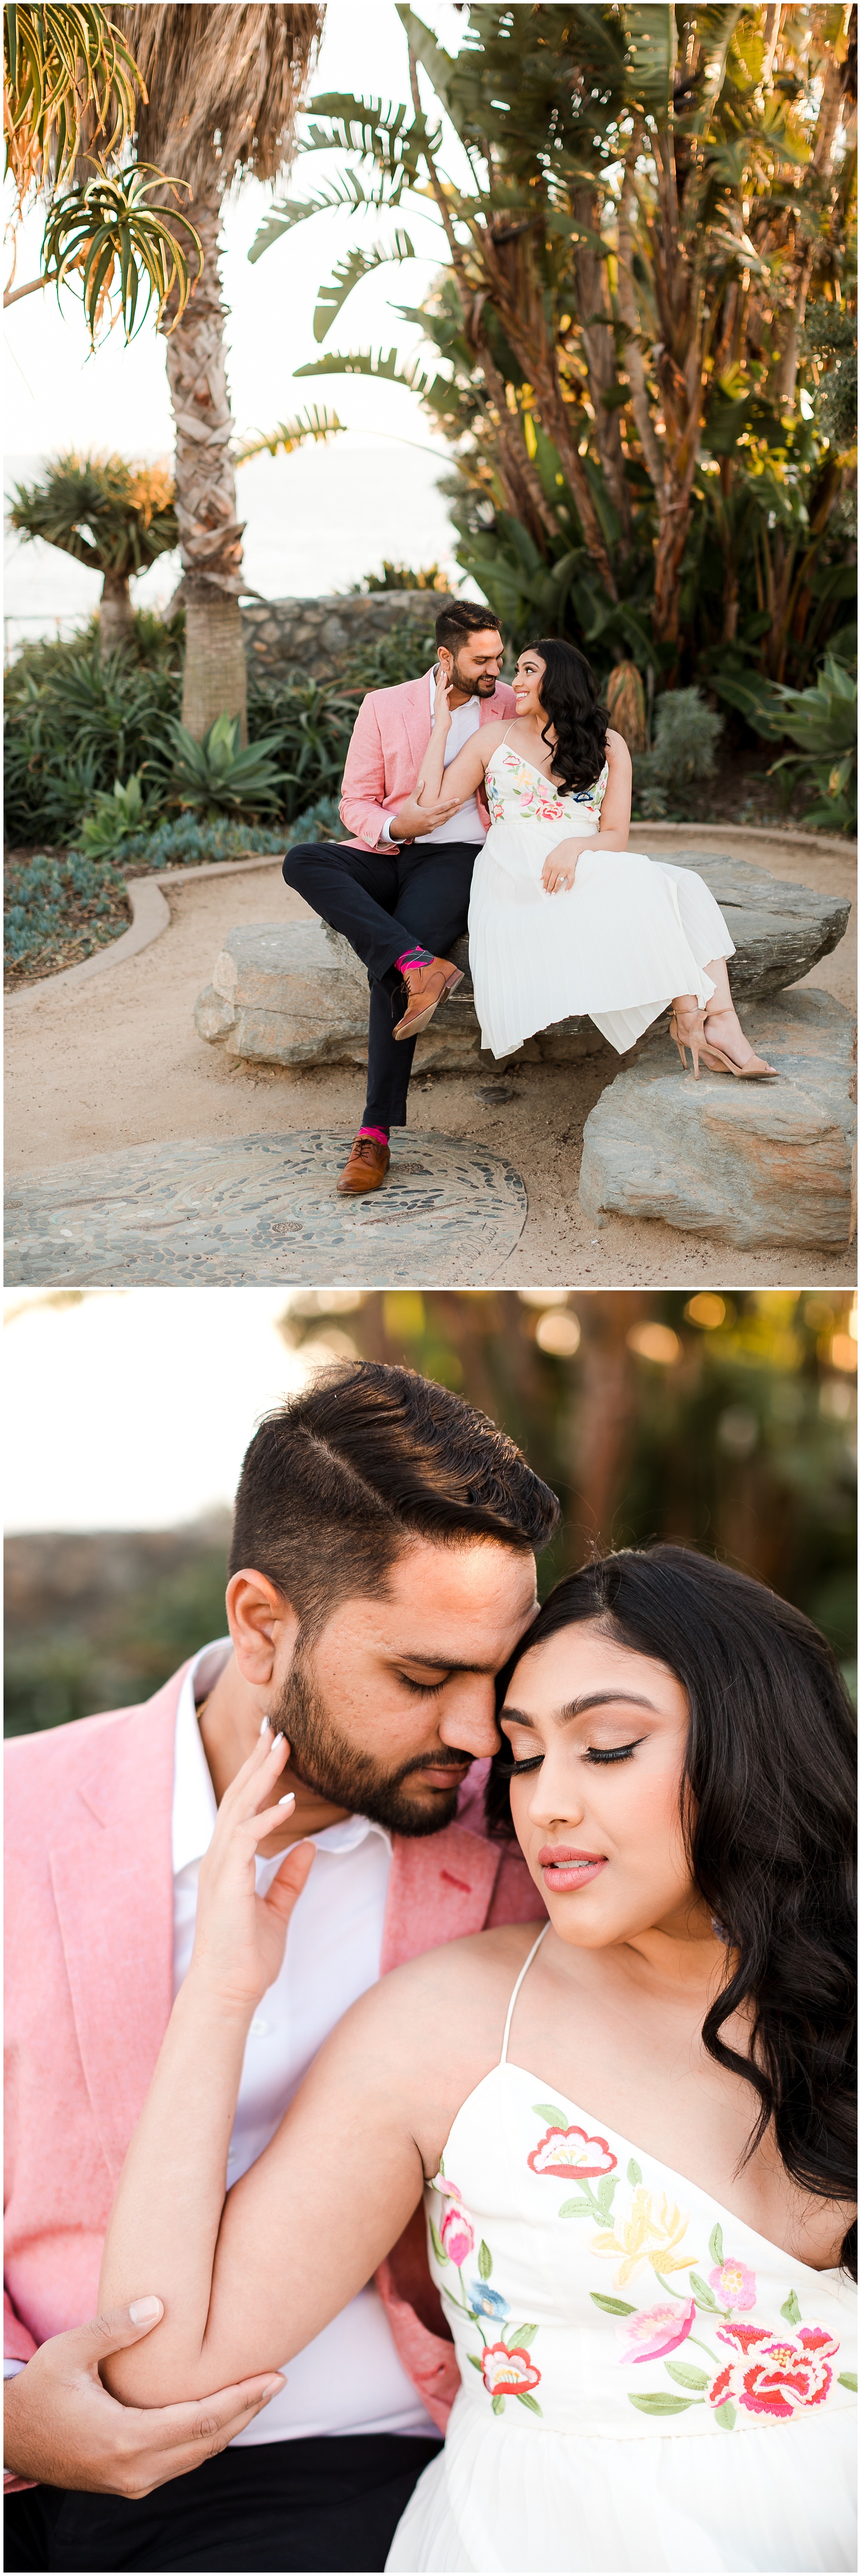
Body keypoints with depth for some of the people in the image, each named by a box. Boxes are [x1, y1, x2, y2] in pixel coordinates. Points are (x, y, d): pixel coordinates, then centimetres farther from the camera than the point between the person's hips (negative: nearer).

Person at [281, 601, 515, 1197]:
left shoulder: (510, 707, 8)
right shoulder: (384, 707, 7)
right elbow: (355, 804, 7)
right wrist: (396, 825, -16)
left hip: (457, 857, -3)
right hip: (387, 855, 3)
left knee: (386, 967, -30)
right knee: (303, 862, -30)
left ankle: (377, 1133, -30)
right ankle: (419, 964, -42)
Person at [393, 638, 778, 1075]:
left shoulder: (608, 747, 14)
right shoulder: (497, 739, 12)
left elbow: (616, 837, 4)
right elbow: (428, 805, 3)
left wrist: (575, 847, -18)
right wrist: (442, 725, 6)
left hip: (584, 868, 3)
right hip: (514, 872, -3)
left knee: (683, 886, -26)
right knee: (640, 883, -31)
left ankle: (722, 1023, -40)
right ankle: (690, 1016, -30)